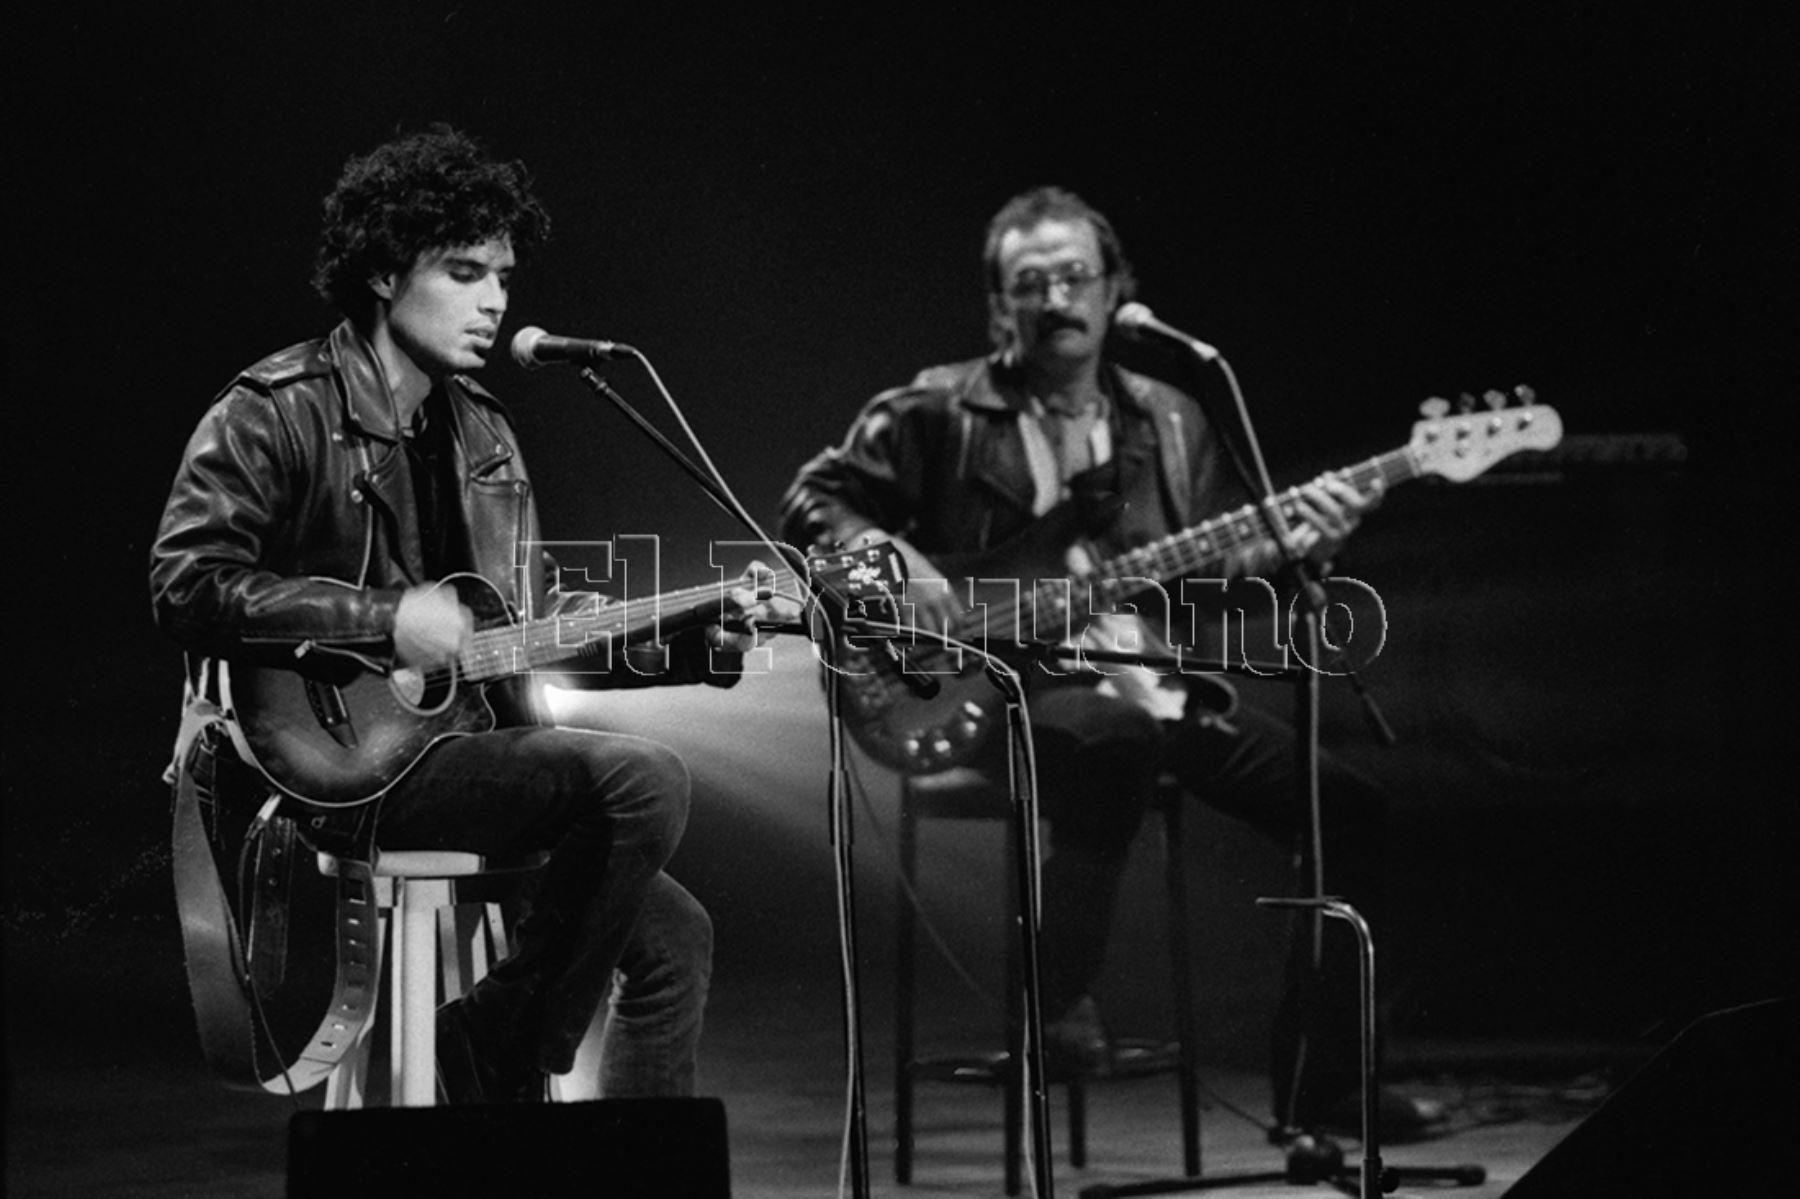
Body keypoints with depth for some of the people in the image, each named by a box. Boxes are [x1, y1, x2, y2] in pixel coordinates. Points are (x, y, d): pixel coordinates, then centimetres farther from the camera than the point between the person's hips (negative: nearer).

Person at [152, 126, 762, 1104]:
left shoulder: (481, 434, 18)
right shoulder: (278, 412, -6)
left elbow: (537, 622, 21)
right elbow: (186, 584, -16)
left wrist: (696, 644, 6)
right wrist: (385, 621, -20)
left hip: (464, 743, 8)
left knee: (671, 936, -2)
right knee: (640, 781, -24)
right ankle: (498, 1056, -11)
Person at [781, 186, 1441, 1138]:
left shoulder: (1169, 423, 15)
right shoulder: (938, 414, 2)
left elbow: (1214, 569, 15)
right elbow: (812, 502, 4)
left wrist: (1290, 541, -4)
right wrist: (891, 560, -14)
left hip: (1140, 677, 5)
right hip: (1003, 692, -5)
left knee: (1348, 809, -10)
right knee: (1119, 738, -41)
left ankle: (1318, 1082, 0)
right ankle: (1058, 1008, -27)